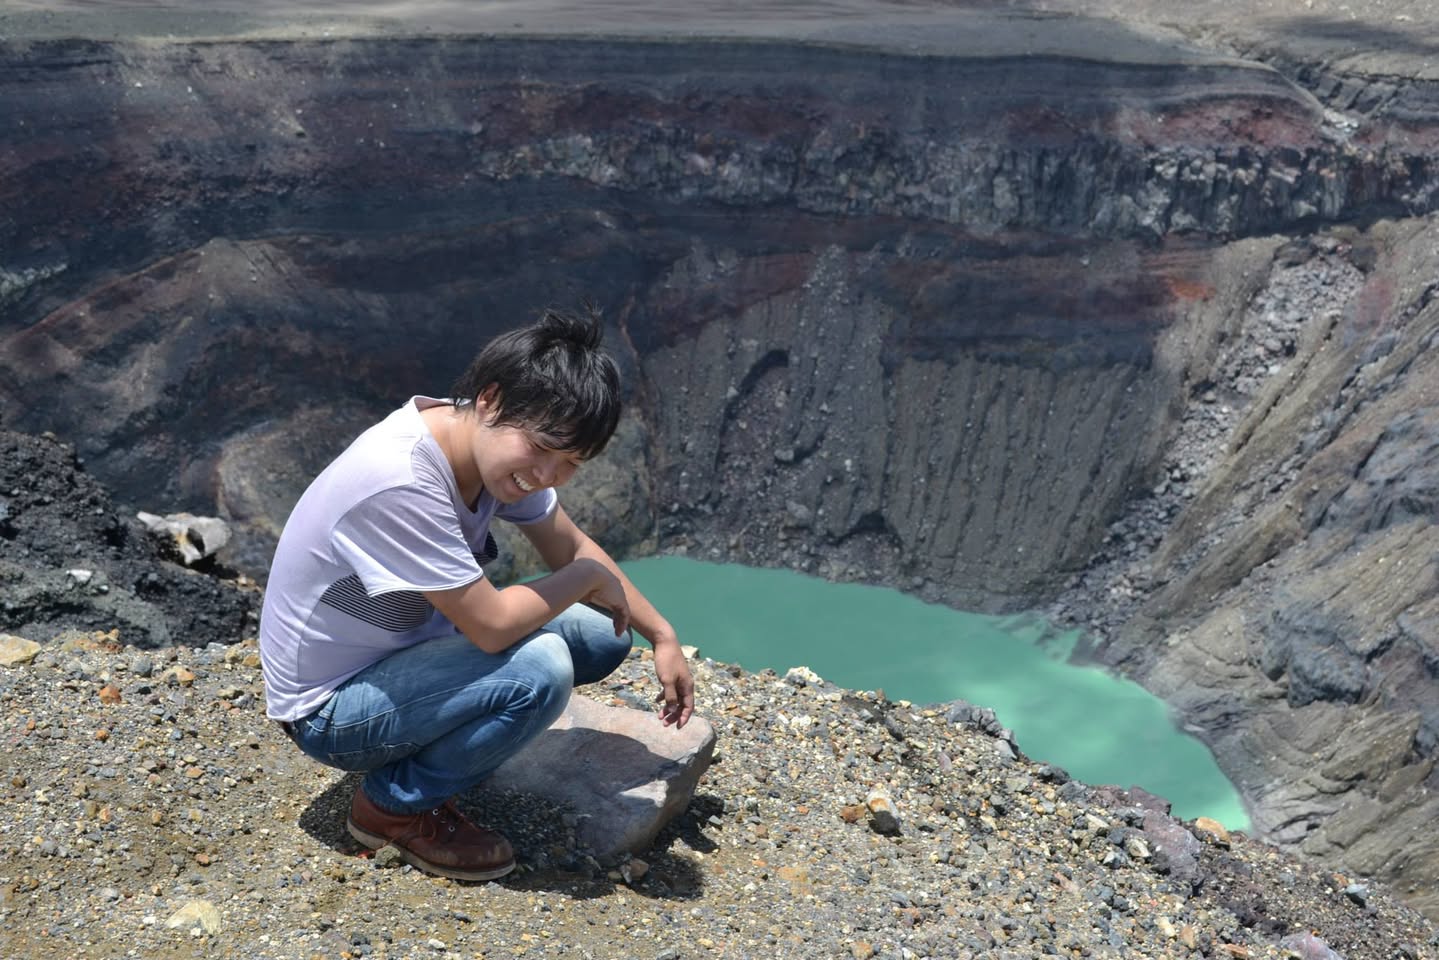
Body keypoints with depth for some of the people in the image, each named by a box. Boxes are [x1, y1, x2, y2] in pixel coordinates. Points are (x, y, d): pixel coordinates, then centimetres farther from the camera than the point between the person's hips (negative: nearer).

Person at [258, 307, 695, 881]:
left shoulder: (500, 444, -9)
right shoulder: (397, 479, -34)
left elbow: (570, 546, 4)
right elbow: (492, 624, -32)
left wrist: (662, 635, 1)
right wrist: (589, 576, -16)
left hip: (406, 647, 8)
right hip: (329, 711, -8)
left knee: (602, 637, 1)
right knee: (540, 668, -29)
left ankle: (420, 753, 10)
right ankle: (396, 805, -3)